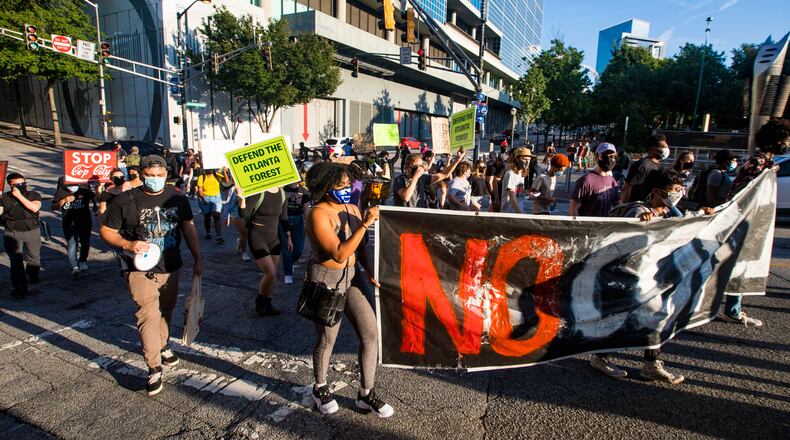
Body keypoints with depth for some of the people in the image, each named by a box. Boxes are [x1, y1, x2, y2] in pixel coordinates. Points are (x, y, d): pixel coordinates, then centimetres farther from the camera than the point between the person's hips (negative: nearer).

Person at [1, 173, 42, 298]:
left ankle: (33, 278, 40)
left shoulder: (34, 195, -2)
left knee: (34, 257, 17)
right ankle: (19, 288, 0)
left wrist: (19, 196, -20)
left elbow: (35, 208, -20)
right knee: (16, 260, -4)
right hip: (12, 233, -1)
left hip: (32, 232, 1)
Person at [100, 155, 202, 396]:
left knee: (166, 310, 20)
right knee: (148, 315, -9)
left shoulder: (177, 198, 0)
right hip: (141, 270, -4)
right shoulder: (126, 201, -11)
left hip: (171, 268, 4)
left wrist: (198, 259, 3)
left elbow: (189, 229, 6)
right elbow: (106, 230, -4)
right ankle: (154, 368, 0)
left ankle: (162, 345, 44)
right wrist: (128, 244, -23)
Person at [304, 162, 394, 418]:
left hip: (351, 278, 6)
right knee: (327, 340, 9)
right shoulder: (318, 214, -18)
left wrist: (369, 271, -6)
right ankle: (320, 389, 38)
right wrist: (365, 224, -27)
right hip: (325, 281, -6)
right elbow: (339, 253, -25)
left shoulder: (353, 210, 4)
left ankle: (367, 394, 20)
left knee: (371, 333, 1)